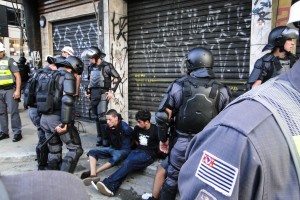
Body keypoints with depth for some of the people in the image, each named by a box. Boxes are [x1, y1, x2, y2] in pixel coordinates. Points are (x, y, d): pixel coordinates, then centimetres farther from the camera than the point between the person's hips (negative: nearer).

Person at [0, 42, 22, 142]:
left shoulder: (9, 60, -4)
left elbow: (17, 76, -8)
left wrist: (17, 90, -15)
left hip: (9, 90, -6)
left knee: (13, 111, -4)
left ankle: (17, 132, 3)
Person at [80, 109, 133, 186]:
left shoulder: (125, 128, -21)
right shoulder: (107, 127, -2)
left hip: (123, 150, -7)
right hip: (112, 148, 7)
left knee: (116, 158, -41)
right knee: (92, 152, -11)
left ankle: (95, 172, -31)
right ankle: (93, 175, -32)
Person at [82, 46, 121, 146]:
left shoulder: (107, 66, -7)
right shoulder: (91, 67, 12)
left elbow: (117, 78, -7)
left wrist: (112, 91, -11)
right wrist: (88, 90, 13)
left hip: (103, 93, -6)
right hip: (93, 94, 6)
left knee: (102, 117, -12)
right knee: (97, 117, 10)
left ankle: (106, 139, -1)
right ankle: (100, 138, 20)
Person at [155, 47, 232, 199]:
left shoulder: (179, 86, -7)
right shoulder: (221, 90, -3)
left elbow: (162, 116, -8)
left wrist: (163, 138, 5)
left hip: (182, 143, -1)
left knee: (172, 179, 18)